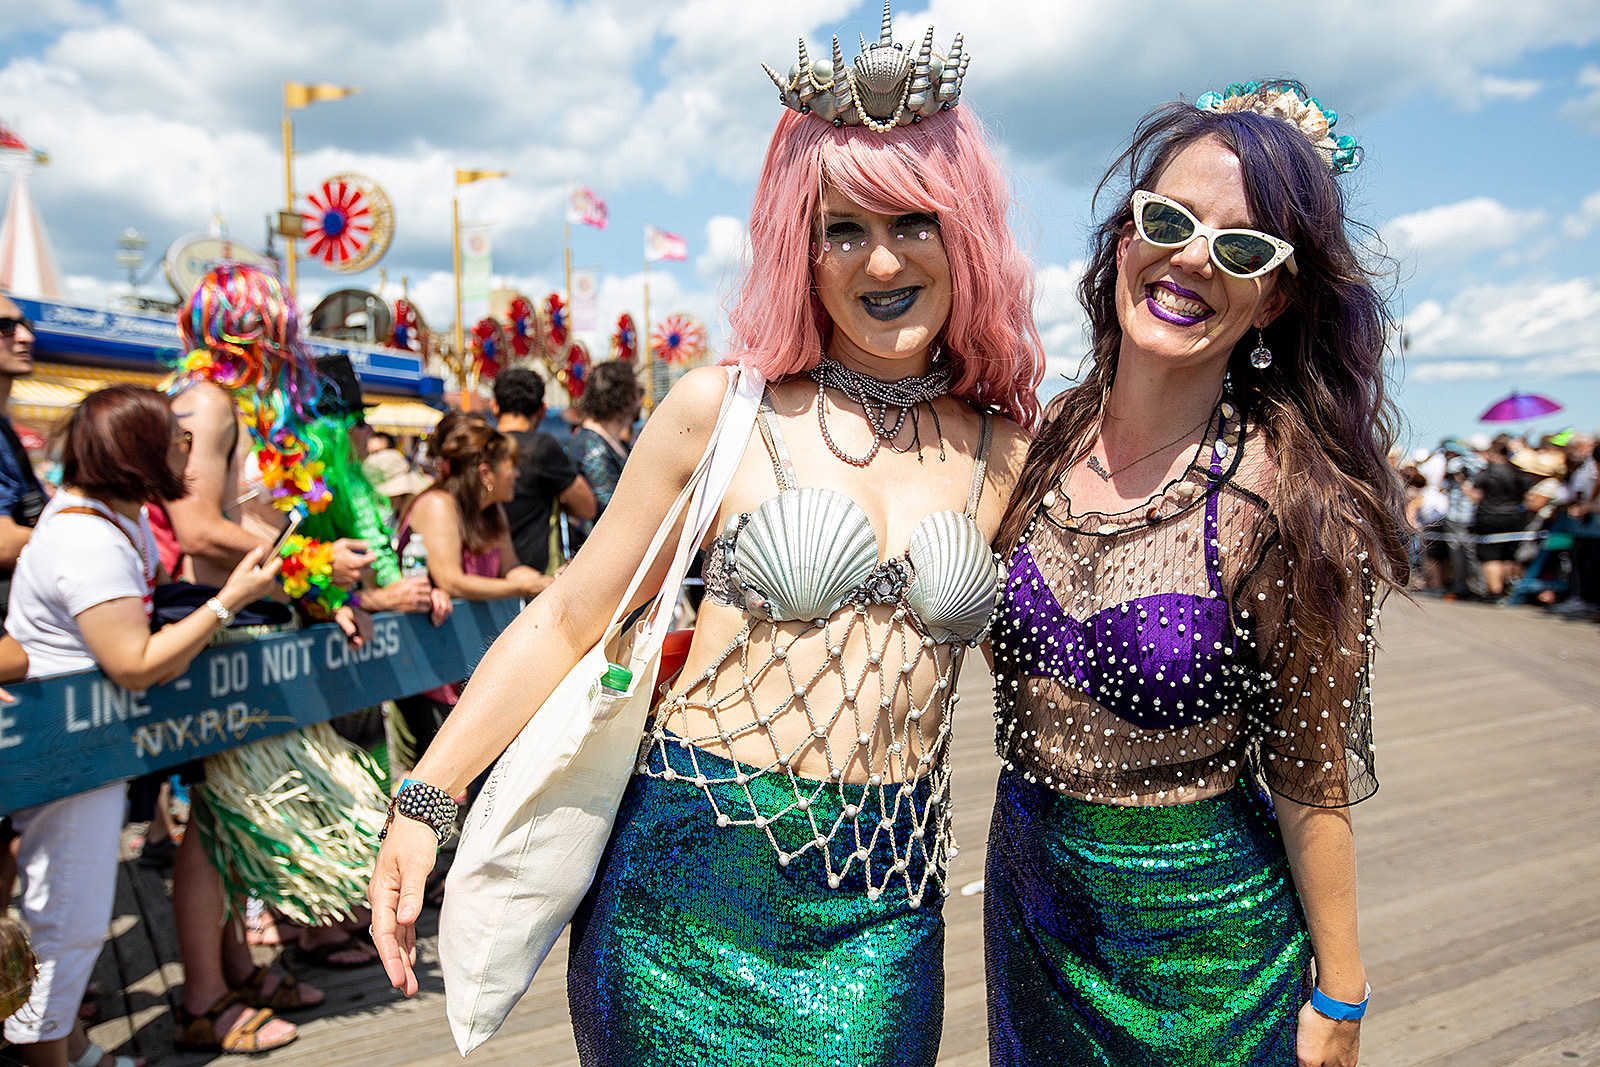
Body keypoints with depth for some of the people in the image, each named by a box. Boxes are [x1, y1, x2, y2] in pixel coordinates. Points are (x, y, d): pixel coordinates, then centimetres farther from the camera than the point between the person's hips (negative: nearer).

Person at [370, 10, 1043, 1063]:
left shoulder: (1008, 455, 1)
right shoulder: (723, 410, -7)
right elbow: (568, 619, -3)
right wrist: (425, 799, -4)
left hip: (880, 915, 2)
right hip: (693, 879, -2)